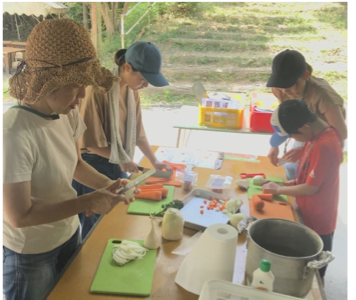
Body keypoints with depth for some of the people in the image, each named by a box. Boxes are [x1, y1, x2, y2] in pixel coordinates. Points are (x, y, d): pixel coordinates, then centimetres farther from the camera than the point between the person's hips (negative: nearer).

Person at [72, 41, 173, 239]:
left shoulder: (132, 90, -1)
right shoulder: (98, 89, -23)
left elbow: (137, 130, 7)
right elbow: (89, 140, -20)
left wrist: (154, 161, 6)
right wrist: (122, 160, -13)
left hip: (116, 164, 7)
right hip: (93, 165, -7)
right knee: (95, 224, 8)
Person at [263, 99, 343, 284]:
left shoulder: (324, 146, -31)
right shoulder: (319, 134, -2)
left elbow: (311, 188, -25)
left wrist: (279, 189, -13)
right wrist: (296, 181, 1)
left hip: (317, 221, -9)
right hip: (309, 214, 9)